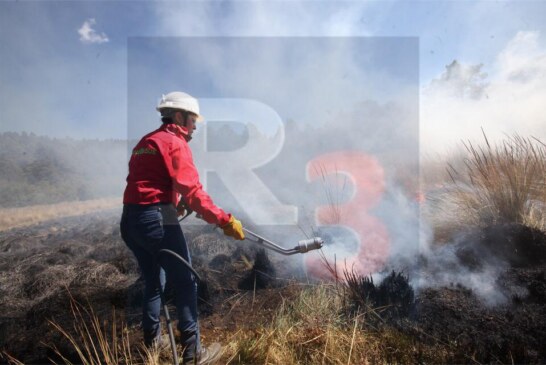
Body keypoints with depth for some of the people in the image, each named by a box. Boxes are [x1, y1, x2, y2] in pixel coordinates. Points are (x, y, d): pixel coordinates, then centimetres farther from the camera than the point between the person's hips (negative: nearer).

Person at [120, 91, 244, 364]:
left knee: (153, 282, 22)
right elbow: (192, 191, -20)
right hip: (156, 220, -9)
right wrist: (224, 220, -21)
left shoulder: (145, 142, 20)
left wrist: (174, 204, 29)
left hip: (130, 220, 10)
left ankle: (151, 343, 36)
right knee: (185, 283, 1)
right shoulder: (175, 143, -8)